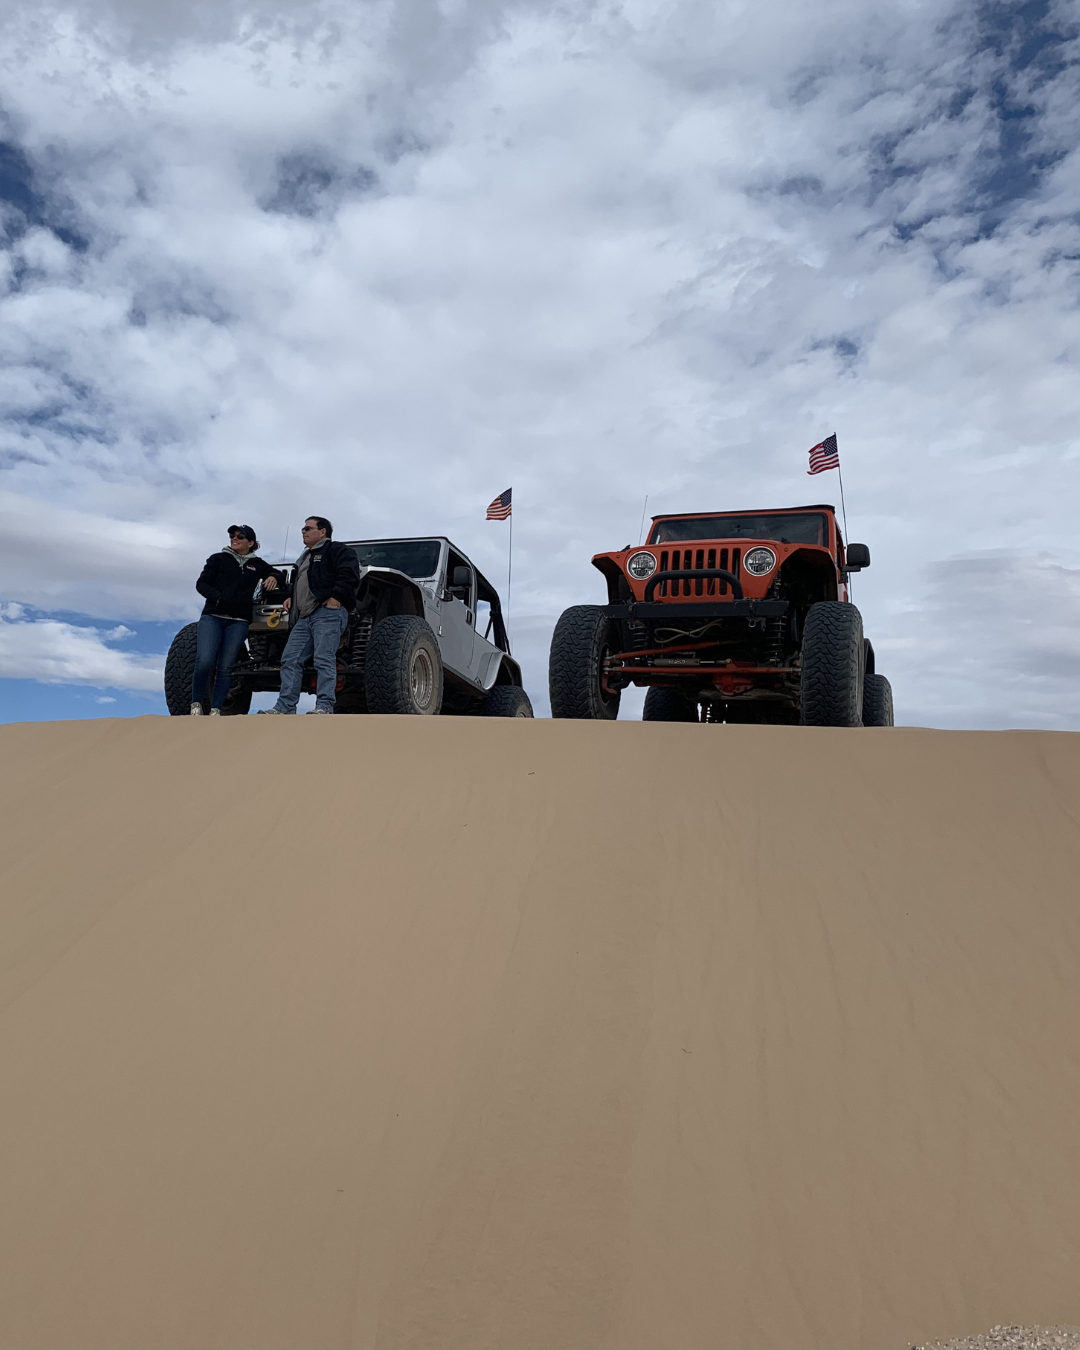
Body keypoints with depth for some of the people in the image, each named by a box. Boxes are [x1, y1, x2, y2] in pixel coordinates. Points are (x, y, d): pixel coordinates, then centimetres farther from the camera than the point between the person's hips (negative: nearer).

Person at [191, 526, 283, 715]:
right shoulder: (218, 559, 11)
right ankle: (196, 704, 0)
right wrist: (218, 598, -13)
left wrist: (273, 578, 5)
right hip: (212, 616, -2)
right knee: (205, 661, -18)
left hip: (238, 622, 2)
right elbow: (201, 584, 5)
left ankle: (216, 710, 1)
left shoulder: (257, 564, 17)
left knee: (226, 667, -4)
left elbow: (278, 575, 29)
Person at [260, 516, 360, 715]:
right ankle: (285, 707, 2)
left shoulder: (337, 550, 4)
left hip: (327, 612, -9)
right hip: (303, 617, 9)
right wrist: (291, 598, 26)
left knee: (324, 659, -15)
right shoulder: (305, 557, 33)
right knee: (290, 659, 1)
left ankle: (324, 706, -16)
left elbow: (350, 575, -12)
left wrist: (336, 597, -20)